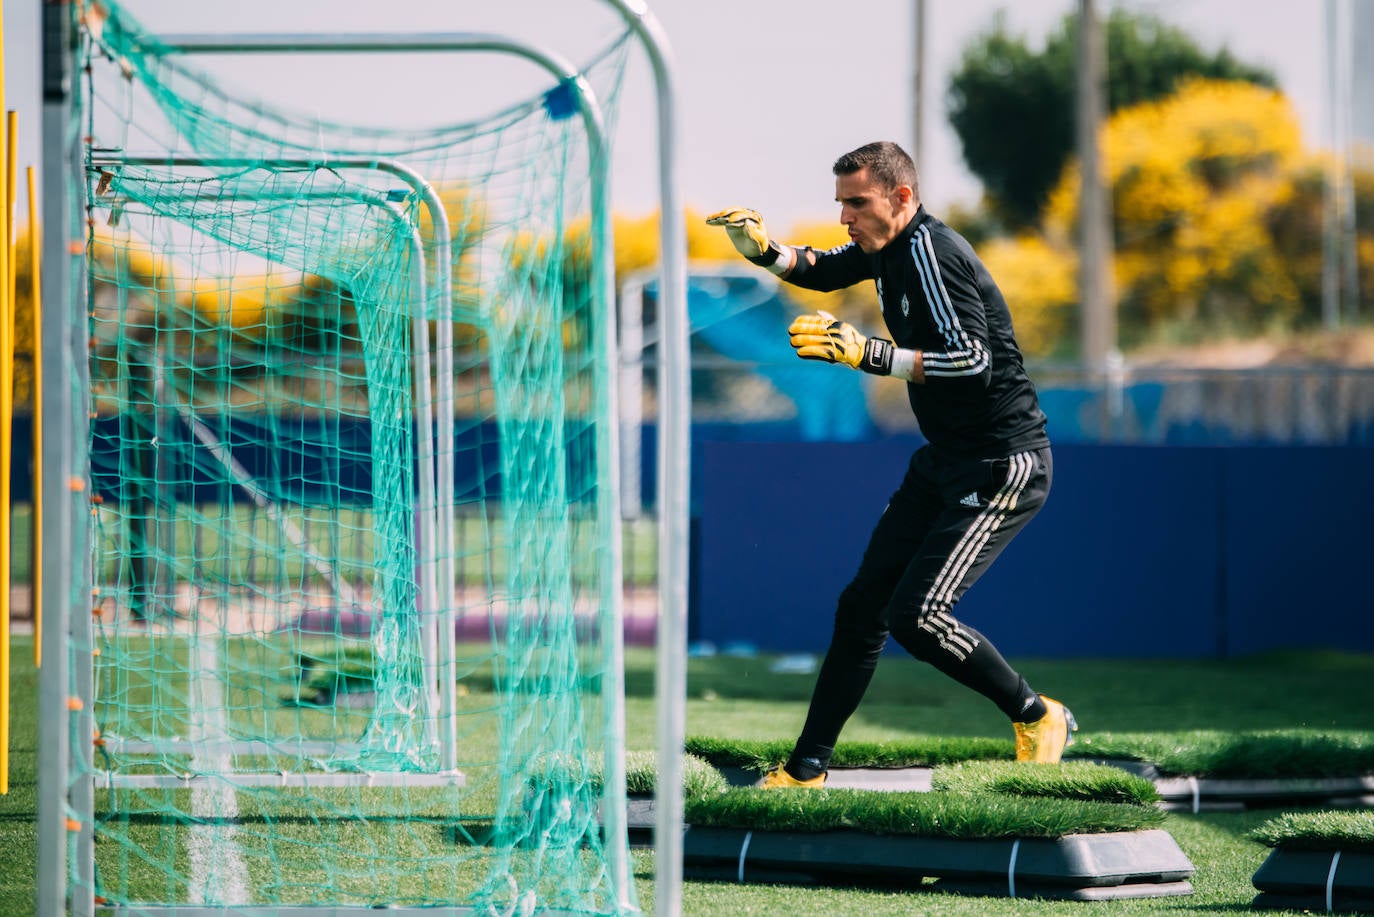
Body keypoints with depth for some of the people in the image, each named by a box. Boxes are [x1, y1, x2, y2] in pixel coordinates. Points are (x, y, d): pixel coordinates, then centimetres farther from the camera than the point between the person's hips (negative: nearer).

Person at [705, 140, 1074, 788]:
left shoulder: (930, 252, -21)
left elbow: (975, 361, -31)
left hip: (1003, 466, -10)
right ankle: (806, 769, 12)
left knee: (917, 615, -17)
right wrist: (765, 250, 8)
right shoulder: (888, 248, 8)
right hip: (943, 462, 10)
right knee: (863, 605, 6)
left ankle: (1038, 718, 2)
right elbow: (825, 271, 29)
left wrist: (869, 355, -34)